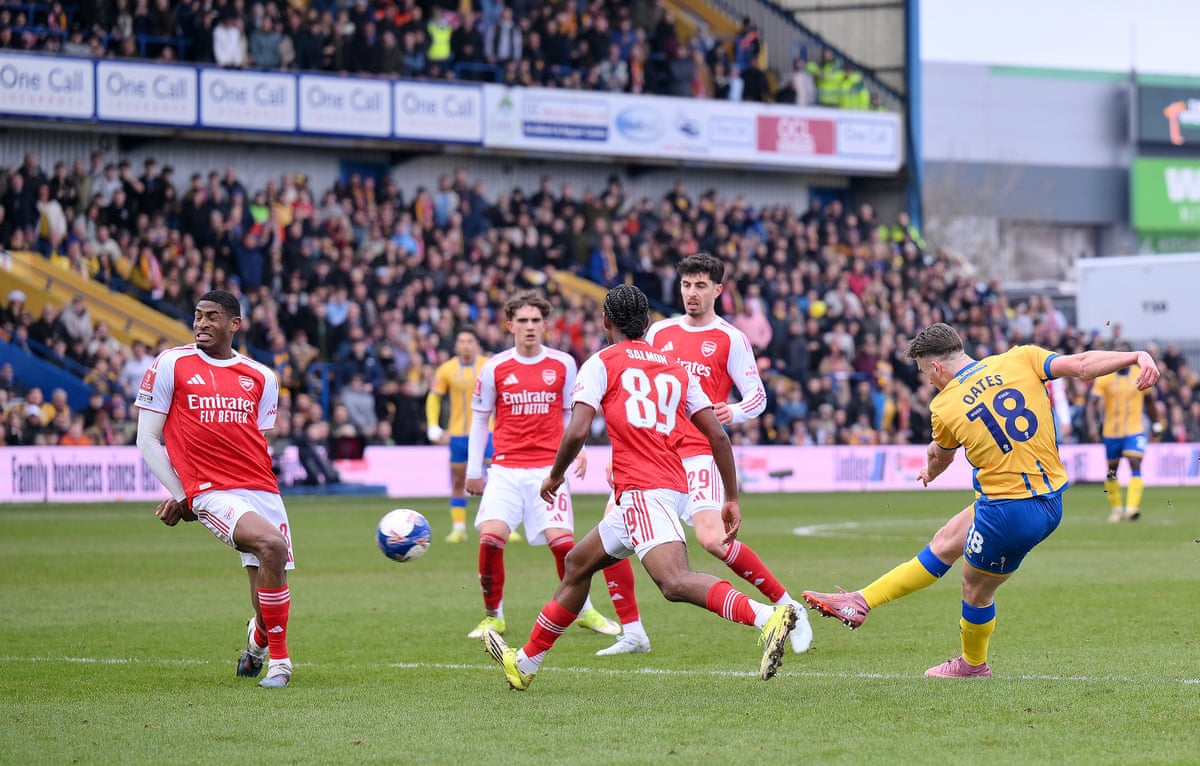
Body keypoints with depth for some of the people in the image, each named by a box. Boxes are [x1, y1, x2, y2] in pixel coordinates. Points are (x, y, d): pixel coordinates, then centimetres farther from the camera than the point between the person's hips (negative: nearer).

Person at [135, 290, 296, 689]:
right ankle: (278, 659, -15)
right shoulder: (171, 364, 3)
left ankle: (257, 646, 35)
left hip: (262, 490, 4)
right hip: (210, 492, -4)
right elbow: (147, 439, 5)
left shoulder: (261, 378, 12)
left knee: (268, 583, -1)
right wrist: (182, 495, 0)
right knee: (271, 545, -29)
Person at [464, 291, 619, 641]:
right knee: (490, 536, -17)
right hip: (506, 469, 0)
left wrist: (577, 448, -4)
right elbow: (479, 419, 10)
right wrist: (473, 471, 9)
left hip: (549, 468, 0)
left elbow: (572, 412, 14)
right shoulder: (494, 368, 3)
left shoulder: (563, 364, 5)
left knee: (561, 539, -13)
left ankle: (583, 609, 11)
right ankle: (493, 616, 1)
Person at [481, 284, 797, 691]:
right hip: (673, 487, 8)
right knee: (577, 563, 24)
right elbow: (718, 435, 13)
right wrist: (732, 499, 17)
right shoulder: (676, 368, 19)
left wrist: (555, 475, 9)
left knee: (675, 582, -27)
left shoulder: (602, 363, 2)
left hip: (641, 491, -8)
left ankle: (769, 616, -47)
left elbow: (577, 432, -10)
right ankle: (524, 663, 35)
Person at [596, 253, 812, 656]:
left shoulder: (731, 339, 0)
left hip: (699, 454, -6)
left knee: (712, 538, -23)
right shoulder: (659, 332, 14)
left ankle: (789, 608, -10)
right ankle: (633, 634, 7)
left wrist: (733, 413, -22)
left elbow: (758, 396, 0)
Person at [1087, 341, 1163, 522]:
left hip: (1135, 431, -1)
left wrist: (1157, 424, 14)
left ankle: (1133, 507, -25)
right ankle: (1116, 508, 29)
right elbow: (1092, 403, -15)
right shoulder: (1104, 377, -7)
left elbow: (1149, 401, 13)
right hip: (1111, 432, 1)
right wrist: (1092, 426, -28)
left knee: (1135, 466, -18)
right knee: (1112, 470, 12)